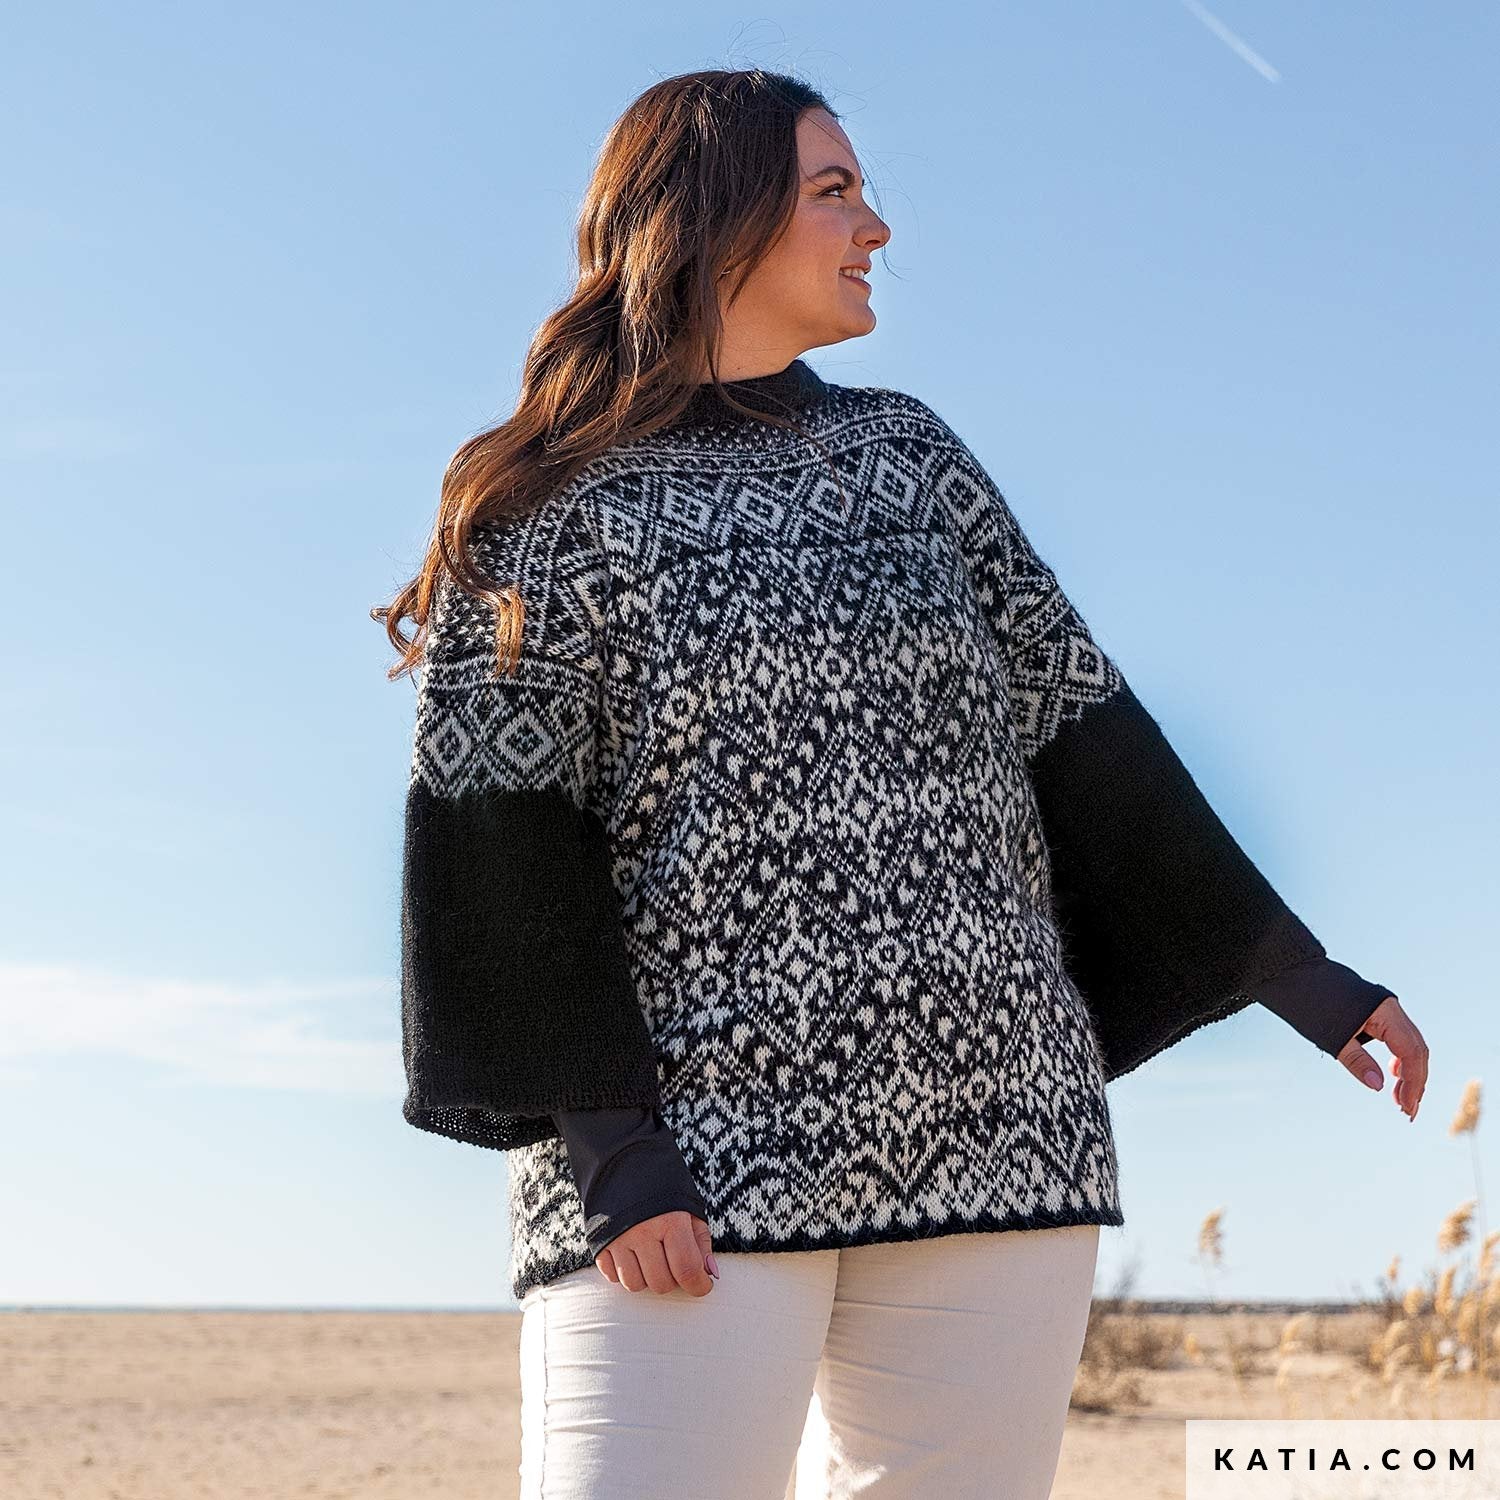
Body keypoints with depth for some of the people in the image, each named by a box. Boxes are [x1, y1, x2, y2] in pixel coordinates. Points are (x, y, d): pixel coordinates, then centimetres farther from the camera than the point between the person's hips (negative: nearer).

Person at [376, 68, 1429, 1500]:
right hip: (695, 1165, -4)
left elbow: (1080, 732, 17)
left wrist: (1294, 974, 14)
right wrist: (607, 1141, -14)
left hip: (994, 1128, 5)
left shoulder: (906, 451, 17)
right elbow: (501, 841, -5)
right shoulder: (552, 509, 2)